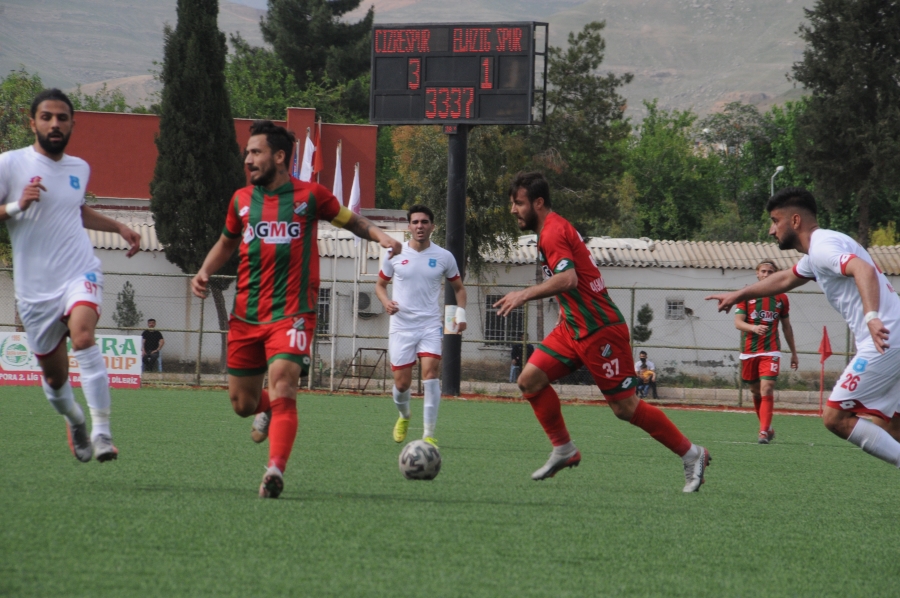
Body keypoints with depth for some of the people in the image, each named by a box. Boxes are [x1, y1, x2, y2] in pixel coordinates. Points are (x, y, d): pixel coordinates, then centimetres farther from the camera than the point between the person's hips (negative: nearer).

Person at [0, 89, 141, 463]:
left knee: (83, 337, -29)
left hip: (80, 274, 1)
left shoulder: (79, 168, 12)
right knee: (54, 374, 8)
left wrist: (119, 228, 24)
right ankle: (74, 420, 42)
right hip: (35, 287, -1)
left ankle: (101, 432, -30)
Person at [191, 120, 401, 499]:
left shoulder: (309, 196, 1)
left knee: (282, 389, -23)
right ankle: (267, 410, 44)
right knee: (241, 403, 8)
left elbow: (350, 220, 13)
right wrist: (205, 271, 9)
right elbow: (227, 242, 26)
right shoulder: (241, 200, 10)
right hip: (245, 316, 4)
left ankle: (275, 469, -30)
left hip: (292, 314, -4)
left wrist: (379, 235, -6)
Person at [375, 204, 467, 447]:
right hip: (401, 326, 1)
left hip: (431, 325, -1)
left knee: (430, 374, -19)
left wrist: (461, 313, -1)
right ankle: (404, 416, 35)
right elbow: (380, 284, 13)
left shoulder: (444, 257, 3)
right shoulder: (394, 254, 2)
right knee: (401, 383, 0)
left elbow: (458, 287, 16)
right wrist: (386, 302, -8)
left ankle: (429, 434, -14)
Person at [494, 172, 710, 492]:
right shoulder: (554, 229, 15)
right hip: (573, 329, 10)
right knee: (530, 380, 0)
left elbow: (567, 279, -31)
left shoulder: (553, 232, -16)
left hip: (600, 330, -10)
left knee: (625, 407, -6)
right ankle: (564, 450, 9)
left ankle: (692, 455, 5)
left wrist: (525, 295, -31)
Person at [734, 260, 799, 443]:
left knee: (767, 390, -16)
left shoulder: (781, 298, 6)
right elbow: (738, 322, -6)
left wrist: (794, 353, 18)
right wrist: (753, 328, -27)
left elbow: (786, 327, 16)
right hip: (749, 352, 1)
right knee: (755, 391, 9)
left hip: (770, 351, -1)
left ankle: (764, 432, -20)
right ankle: (767, 427, 26)